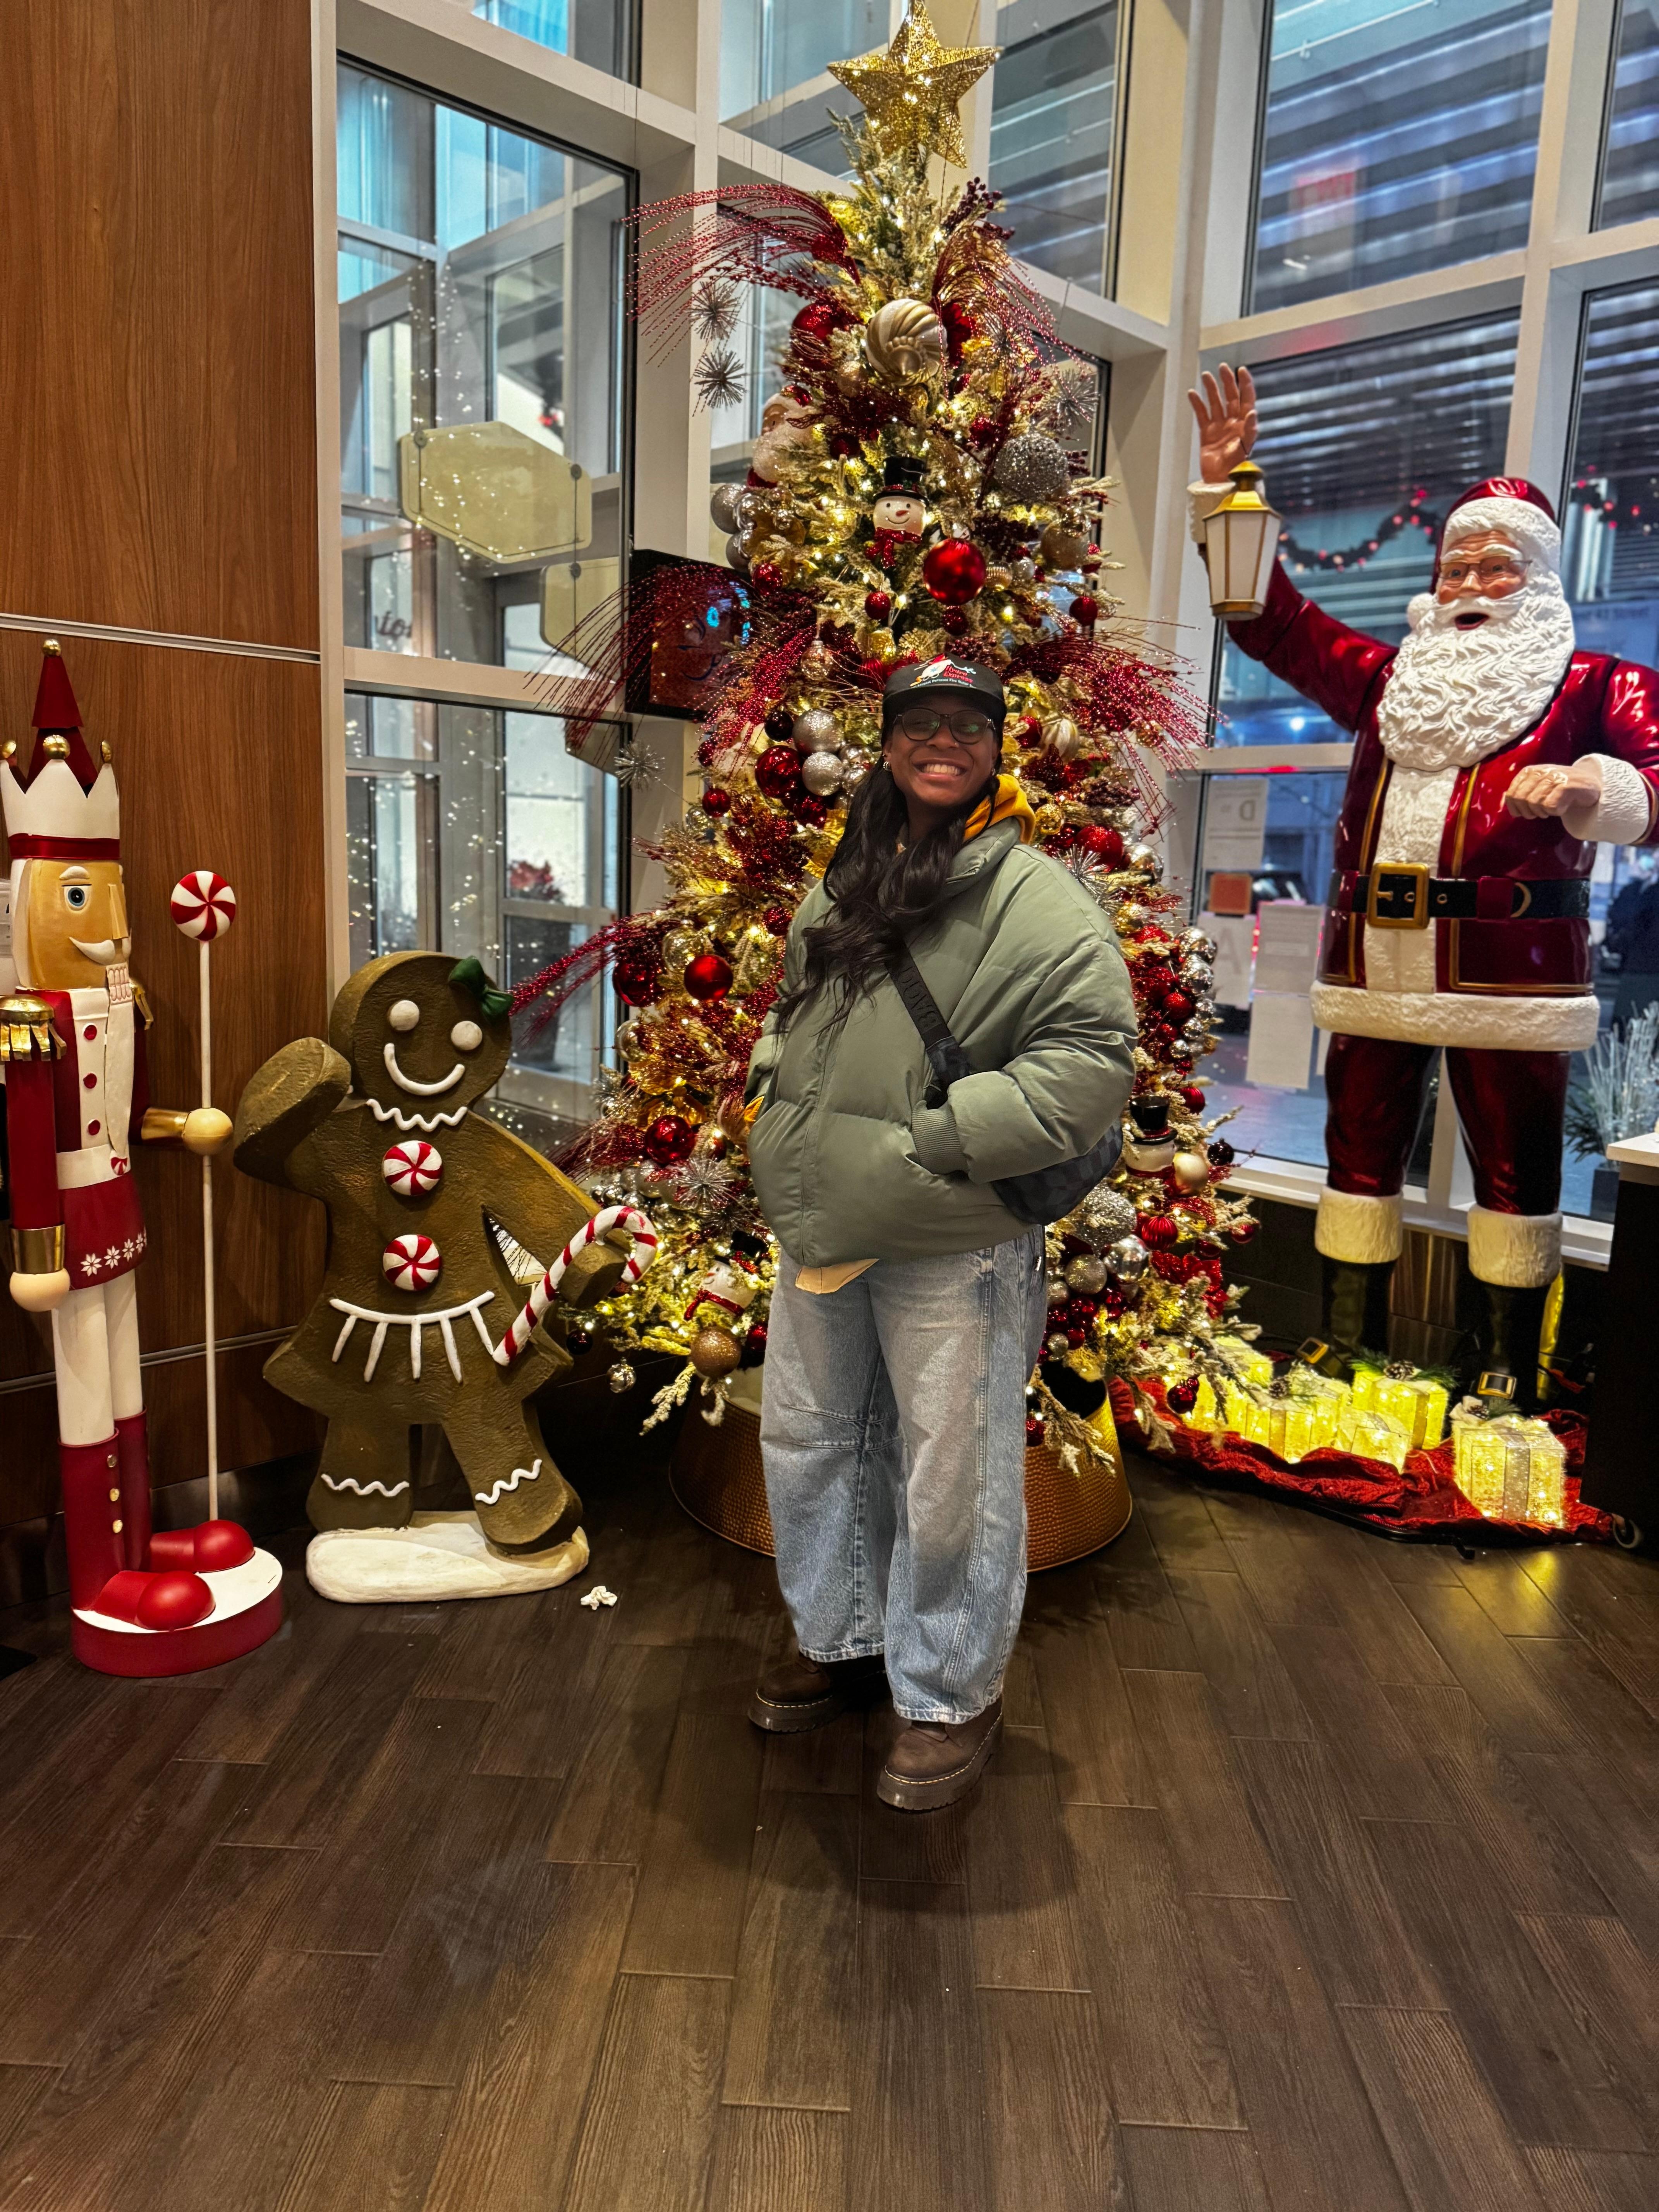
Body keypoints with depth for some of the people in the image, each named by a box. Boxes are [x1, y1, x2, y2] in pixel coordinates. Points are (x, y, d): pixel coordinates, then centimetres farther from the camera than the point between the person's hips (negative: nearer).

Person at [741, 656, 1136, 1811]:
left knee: (950, 1475, 4)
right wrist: (777, 1090, 6)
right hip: (823, 1228, 7)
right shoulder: (838, 891, 12)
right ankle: (842, 1639, 42)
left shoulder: (1038, 897, -12)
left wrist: (938, 1134, -22)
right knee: (806, 1436, 20)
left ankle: (953, 1697, 27)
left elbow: (1093, 1057, -19)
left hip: (953, 1246, -7)